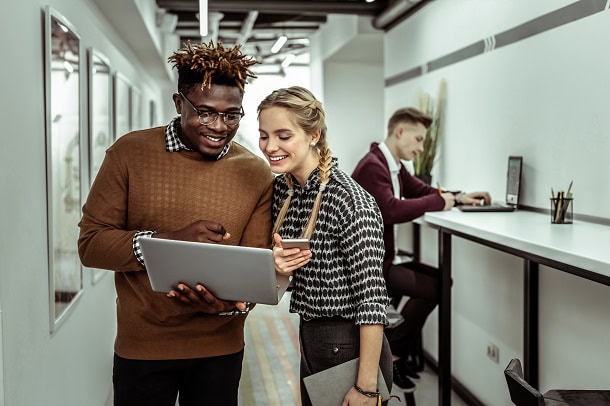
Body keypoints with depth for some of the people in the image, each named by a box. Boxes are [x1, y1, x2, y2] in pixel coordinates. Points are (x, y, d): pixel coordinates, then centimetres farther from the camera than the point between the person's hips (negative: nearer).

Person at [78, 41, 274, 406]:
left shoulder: (257, 173, -4)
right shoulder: (130, 153, -7)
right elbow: (91, 244, -9)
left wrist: (232, 303, -24)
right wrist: (171, 239, -23)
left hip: (220, 349, 1)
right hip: (141, 348, -1)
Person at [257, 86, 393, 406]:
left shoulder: (350, 201, -22)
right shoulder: (282, 188, 1)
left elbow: (371, 298, -22)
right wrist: (277, 266, -12)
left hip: (351, 349, -7)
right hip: (309, 342, 7)